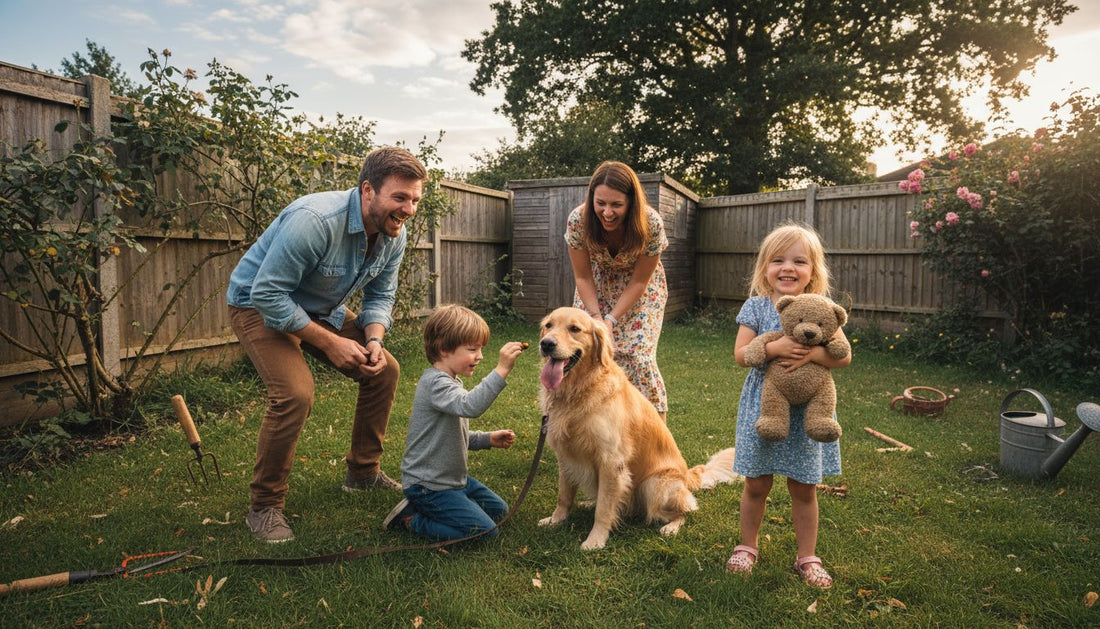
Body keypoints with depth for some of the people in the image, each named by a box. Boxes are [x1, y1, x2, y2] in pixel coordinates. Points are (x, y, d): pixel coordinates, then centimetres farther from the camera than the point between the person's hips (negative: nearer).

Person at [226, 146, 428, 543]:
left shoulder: (393, 235, -11)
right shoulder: (314, 221, -35)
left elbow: (380, 296, 1)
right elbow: (268, 294, -32)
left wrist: (373, 339, -19)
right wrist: (329, 343, -29)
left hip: (322, 309, 8)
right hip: (259, 305, -7)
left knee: (384, 370, 2)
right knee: (295, 393, -27)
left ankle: (363, 472, 19)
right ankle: (264, 506, -6)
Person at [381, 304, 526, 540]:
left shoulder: (451, 382, 11)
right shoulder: (435, 383, -23)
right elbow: (469, 406, -44)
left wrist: (488, 439, 7)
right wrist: (501, 370, -48)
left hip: (453, 478, 10)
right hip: (427, 484, -10)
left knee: (498, 510, 16)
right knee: (485, 530, -13)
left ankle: (425, 508, 16)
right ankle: (411, 520, -1)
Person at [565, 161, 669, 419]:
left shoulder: (651, 223, -31)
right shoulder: (578, 219, -27)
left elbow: (639, 281, -20)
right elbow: (583, 277, -15)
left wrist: (611, 320, -26)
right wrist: (596, 318, -25)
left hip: (642, 288, -2)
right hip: (597, 286, 2)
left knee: (638, 355, -13)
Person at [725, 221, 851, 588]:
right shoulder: (756, 307, -3)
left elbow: (844, 356, -7)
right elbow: (741, 354, -10)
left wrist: (810, 354, -24)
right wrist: (774, 348, -26)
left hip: (807, 411, 1)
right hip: (763, 407, 0)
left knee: (804, 489, 12)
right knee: (756, 485, 11)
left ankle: (807, 557, 30)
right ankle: (748, 546, 32)